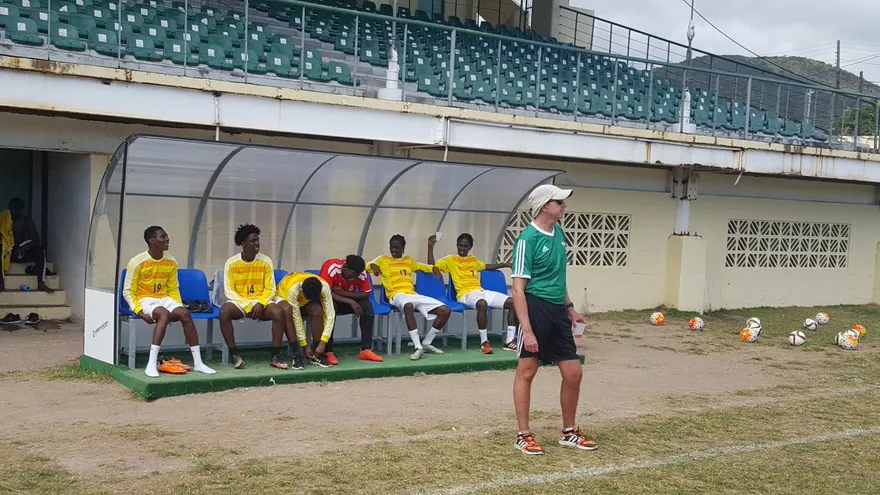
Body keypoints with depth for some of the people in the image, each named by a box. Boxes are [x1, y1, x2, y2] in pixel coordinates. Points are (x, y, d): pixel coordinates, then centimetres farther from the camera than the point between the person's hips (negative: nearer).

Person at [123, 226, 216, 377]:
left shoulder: (171, 262, 4)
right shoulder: (137, 262, -11)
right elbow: (128, 291, -7)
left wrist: (178, 307, -2)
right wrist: (139, 312, -20)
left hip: (165, 299, 5)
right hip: (145, 299, -5)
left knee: (185, 314, -25)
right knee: (164, 314, -36)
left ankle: (198, 363, -22)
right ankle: (151, 364, -40)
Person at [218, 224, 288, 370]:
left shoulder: (266, 262, -1)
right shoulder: (231, 263, -5)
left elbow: (270, 289, 1)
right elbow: (229, 291, -7)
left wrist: (260, 304, -18)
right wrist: (247, 305, -19)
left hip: (261, 301, 1)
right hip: (239, 302, -1)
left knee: (278, 312, -30)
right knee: (224, 311, -35)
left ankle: (275, 356, -22)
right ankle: (234, 354, -24)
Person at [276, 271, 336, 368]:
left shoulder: (324, 287, -33)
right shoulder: (293, 289, -41)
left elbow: (330, 315, -31)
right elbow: (296, 318, -36)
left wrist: (323, 342, -37)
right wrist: (304, 346, -33)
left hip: (304, 303, 3)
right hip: (284, 297, -3)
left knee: (318, 311, -30)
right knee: (287, 310, -37)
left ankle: (316, 354, -18)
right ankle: (296, 354, -31)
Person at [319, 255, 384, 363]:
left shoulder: (361, 273, -18)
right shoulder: (331, 267, -31)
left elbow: (367, 294, -15)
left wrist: (345, 293, -31)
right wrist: (351, 302, -38)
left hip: (346, 300, 4)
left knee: (367, 305, -21)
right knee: (330, 306, -38)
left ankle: (366, 350, -18)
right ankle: (328, 352, -31)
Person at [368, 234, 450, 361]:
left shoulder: (409, 260, 27)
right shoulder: (383, 259, 16)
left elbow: (423, 266, 38)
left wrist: (433, 268, 16)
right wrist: (373, 266, -13)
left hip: (413, 294, 5)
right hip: (397, 295, -5)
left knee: (446, 311, -11)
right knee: (408, 306, -45)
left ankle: (426, 343, 3)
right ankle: (418, 347, -40)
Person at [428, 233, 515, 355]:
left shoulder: (473, 260, 24)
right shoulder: (450, 260, 9)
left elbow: (487, 266, 41)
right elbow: (432, 266, -1)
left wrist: (504, 265, 33)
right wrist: (430, 247, -8)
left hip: (481, 291, 7)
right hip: (465, 294, -7)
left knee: (513, 302, -8)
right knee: (482, 304, -42)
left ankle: (509, 341, -4)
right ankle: (484, 342, -28)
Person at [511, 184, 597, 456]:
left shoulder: (559, 232, 10)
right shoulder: (528, 239, -14)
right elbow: (518, 288, -17)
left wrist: (570, 307, 22)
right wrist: (527, 330, -22)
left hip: (557, 311, 8)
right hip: (536, 308, -8)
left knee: (574, 372, 8)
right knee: (526, 371, 4)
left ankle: (568, 432, 25)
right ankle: (523, 436, 15)